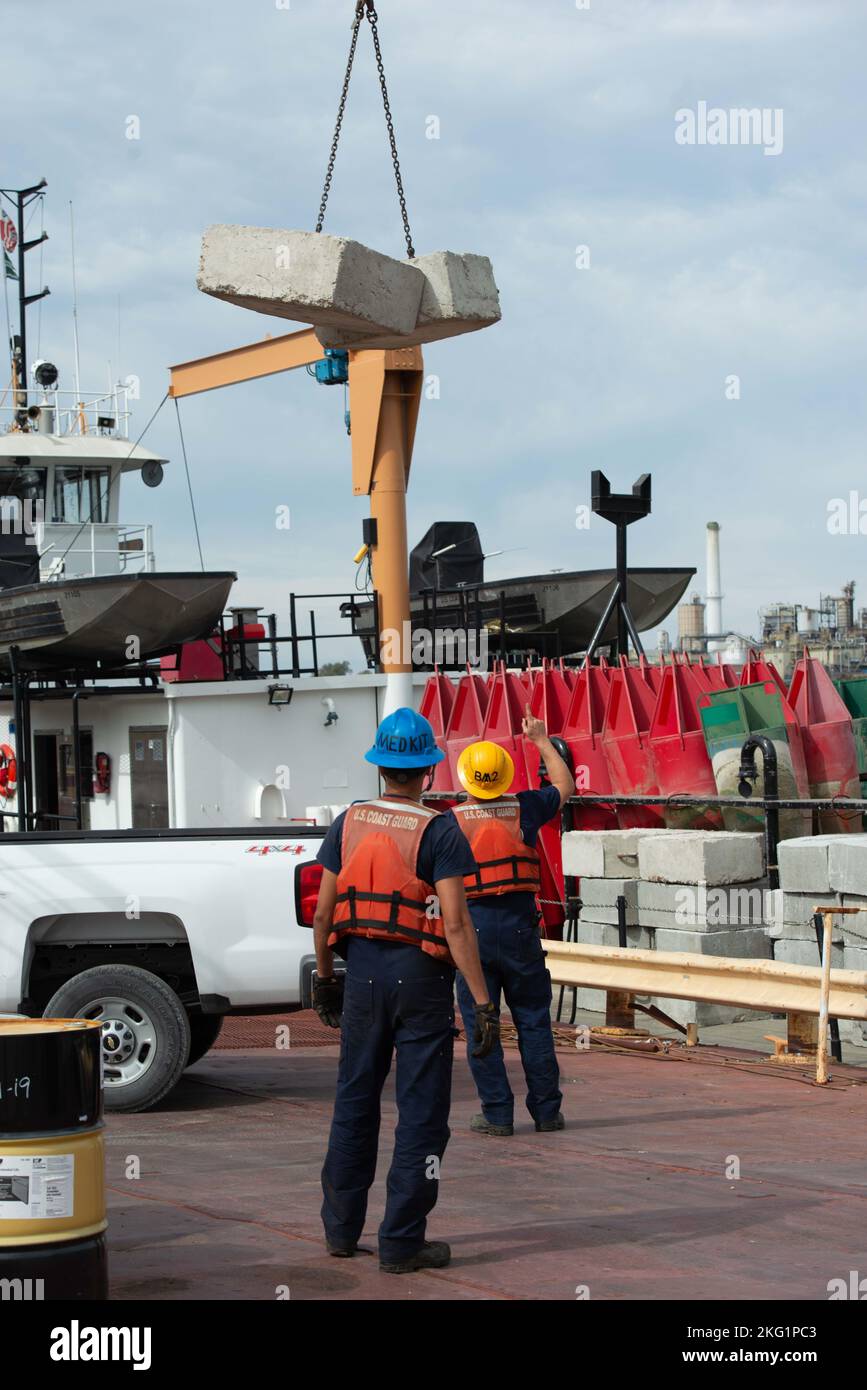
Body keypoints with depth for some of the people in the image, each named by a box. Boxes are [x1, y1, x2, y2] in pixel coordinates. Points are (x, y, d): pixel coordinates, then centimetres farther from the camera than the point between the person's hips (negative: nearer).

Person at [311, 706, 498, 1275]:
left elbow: (324, 911, 6)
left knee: (355, 1101, 18)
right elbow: (456, 923, -17)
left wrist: (324, 976, 19)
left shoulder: (349, 823, 3)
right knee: (421, 1112, 3)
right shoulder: (439, 832, -11)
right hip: (420, 974, -5)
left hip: (363, 972, 5)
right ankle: (402, 1242, 4)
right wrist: (482, 1001, -15)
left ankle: (341, 1228, 26)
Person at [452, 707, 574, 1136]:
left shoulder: (451, 821, -4)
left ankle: (497, 1113, 4)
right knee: (533, 1021, 9)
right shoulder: (523, 809, 2)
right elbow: (564, 786, 21)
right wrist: (542, 740, 29)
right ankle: (546, 1111, 11)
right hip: (519, 924, 2)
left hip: (473, 926, -2)